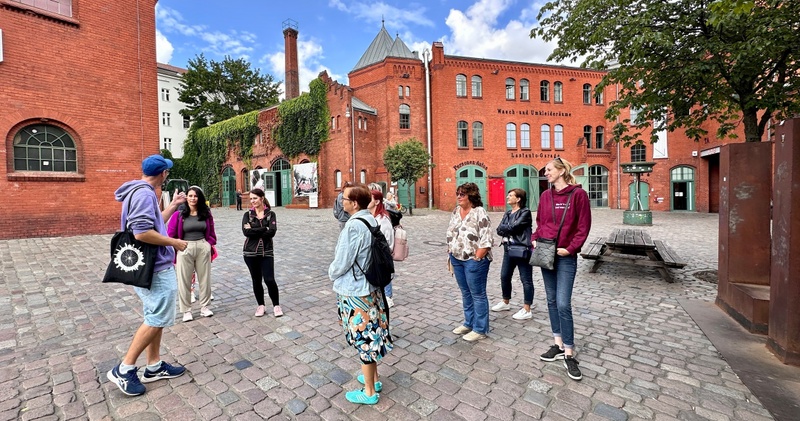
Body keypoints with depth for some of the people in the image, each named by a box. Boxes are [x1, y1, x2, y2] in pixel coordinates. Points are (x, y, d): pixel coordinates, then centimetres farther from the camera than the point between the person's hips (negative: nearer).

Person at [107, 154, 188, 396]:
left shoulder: (142, 192, 13)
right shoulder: (144, 193, -20)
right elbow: (142, 233, -28)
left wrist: (173, 205, 24)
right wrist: (174, 243, -17)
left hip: (153, 266, 11)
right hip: (156, 268, -11)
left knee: (155, 318, 16)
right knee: (158, 319, -1)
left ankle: (155, 366, 26)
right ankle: (124, 370, 12)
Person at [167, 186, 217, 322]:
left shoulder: (206, 214, 3)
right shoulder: (179, 214, -5)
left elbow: (211, 232, 10)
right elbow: (171, 234, -3)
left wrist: (210, 245, 0)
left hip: (203, 248, 2)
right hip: (184, 249, -2)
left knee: (205, 278, 11)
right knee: (184, 281, 8)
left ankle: (204, 307, 26)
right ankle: (186, 310, 21)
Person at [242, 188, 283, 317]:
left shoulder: (270, 214, 0)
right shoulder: (247, 215, 3)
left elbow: (272, 232, -15)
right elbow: (245, 232, -13)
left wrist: (253, 230, -12)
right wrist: (264, 229, -16)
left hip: (266, 252, -2)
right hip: (250, 252, 2)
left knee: (269, 279, -5)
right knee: (256, 280, 10)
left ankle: (276, 305, 14)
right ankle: (260, 305, 27)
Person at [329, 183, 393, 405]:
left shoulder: (354, 226, -24)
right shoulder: (371, 220, 2)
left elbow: (342, 262, -20)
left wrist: (331, 273, 3)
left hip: (354, 291, -8)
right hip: (369, 285, 8)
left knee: (363, 337, 6)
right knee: (371, 333, 21)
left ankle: (369, 392, 25)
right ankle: (373, 378, 41)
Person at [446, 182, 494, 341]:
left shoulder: (479, 212, -14)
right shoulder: (455, 211, 8)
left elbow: (486, 240, -17)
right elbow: (450, 234, 15)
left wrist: (476, 259, -17)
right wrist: (451, 254, 11)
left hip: (474, 260, -7)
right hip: (457, 259, 7)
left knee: (478, 294, 5)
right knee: (465, 293, 18)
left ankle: (480, 329, 18)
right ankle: (469, 323, 33)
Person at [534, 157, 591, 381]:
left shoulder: (578, 194, -7)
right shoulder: (545, 196, 8)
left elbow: (583, 227, -8)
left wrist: (570, 248, -15)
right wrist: (535, 239, -2)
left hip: (566, 257, -5)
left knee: (563, 304, -6)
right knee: (552, 301, 12)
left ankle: (569, 355, 10)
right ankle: (559, 345, 27)